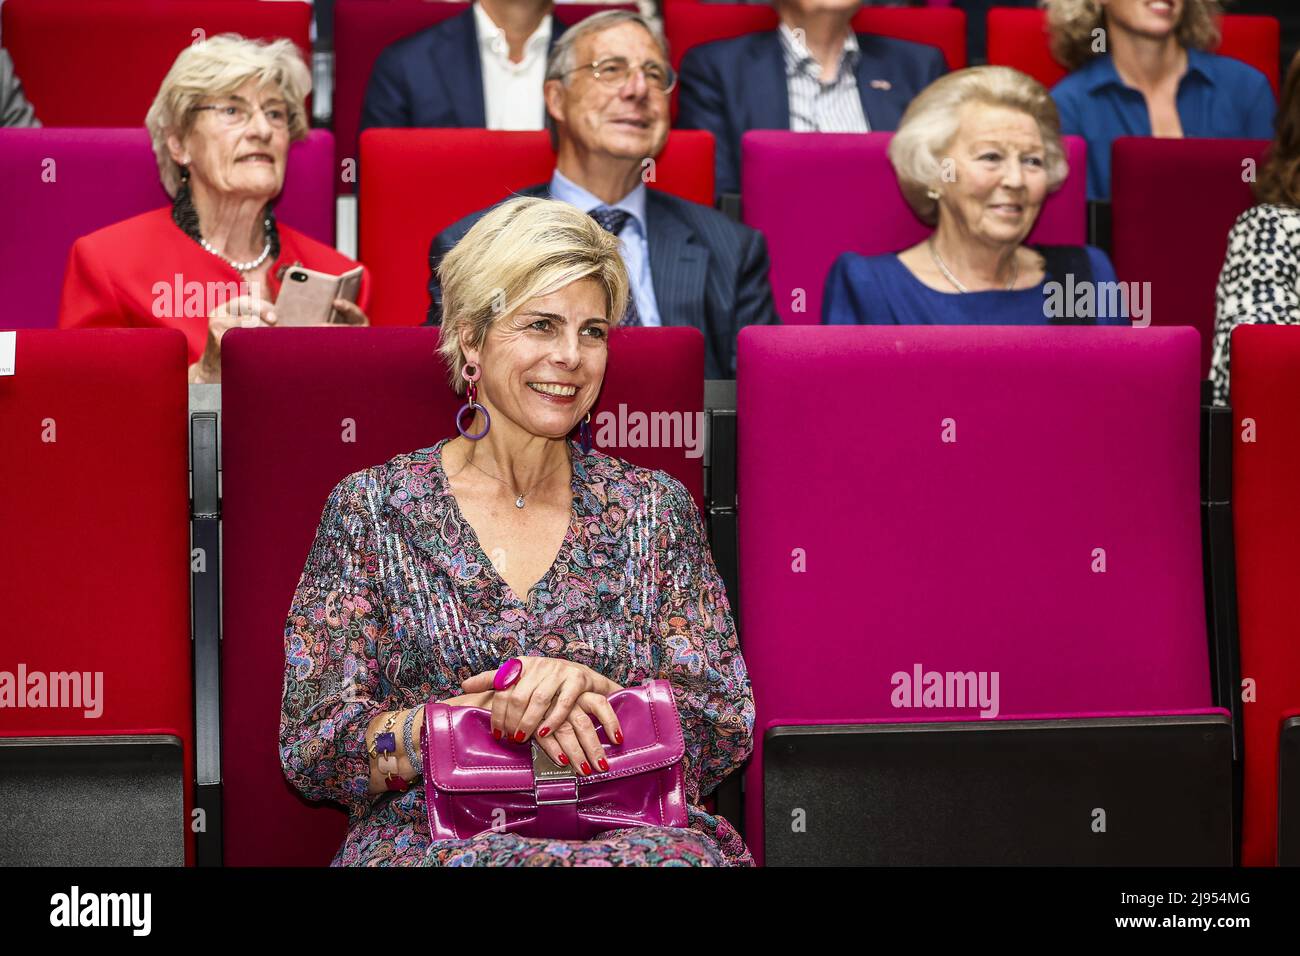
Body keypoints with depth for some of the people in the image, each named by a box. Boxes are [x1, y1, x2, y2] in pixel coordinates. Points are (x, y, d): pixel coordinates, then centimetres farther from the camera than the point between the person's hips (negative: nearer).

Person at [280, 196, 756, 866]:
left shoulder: (652, 505, 12)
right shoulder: (371, 506, 5)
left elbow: (728, 729, 5)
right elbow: (310, 750, -1)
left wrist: (588, 689, -15)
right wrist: (484, 708, -18)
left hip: (630, 832, 4)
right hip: (430, 838, -4)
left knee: (687, 857, -34)